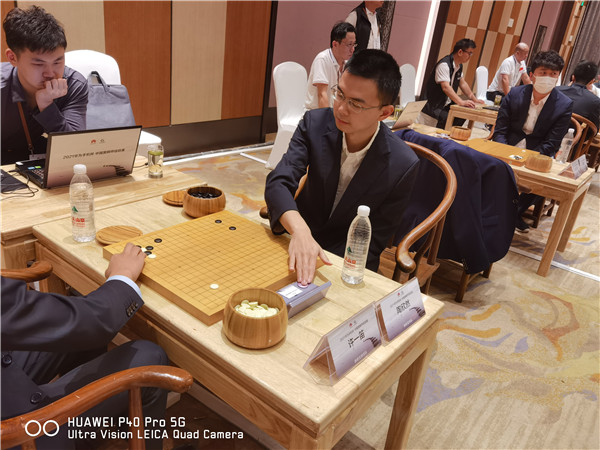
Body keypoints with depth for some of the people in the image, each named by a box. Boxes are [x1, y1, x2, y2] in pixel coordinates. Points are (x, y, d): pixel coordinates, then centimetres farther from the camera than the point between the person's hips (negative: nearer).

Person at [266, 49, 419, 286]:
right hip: (298, 240, 2)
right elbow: (278, 182, -20)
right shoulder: (315, 123, -11)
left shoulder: (402, 165, -17)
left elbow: (373, 242, -11)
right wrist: (300, 231, -40)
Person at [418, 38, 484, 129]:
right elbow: (445, 87, -31)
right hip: (434, 107, -9)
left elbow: (462, 83, 21)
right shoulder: (444, 65, -20)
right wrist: (462, 102, -37)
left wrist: (474, 99, 13)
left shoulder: (459, 66, 11)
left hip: (447, 105, 9)